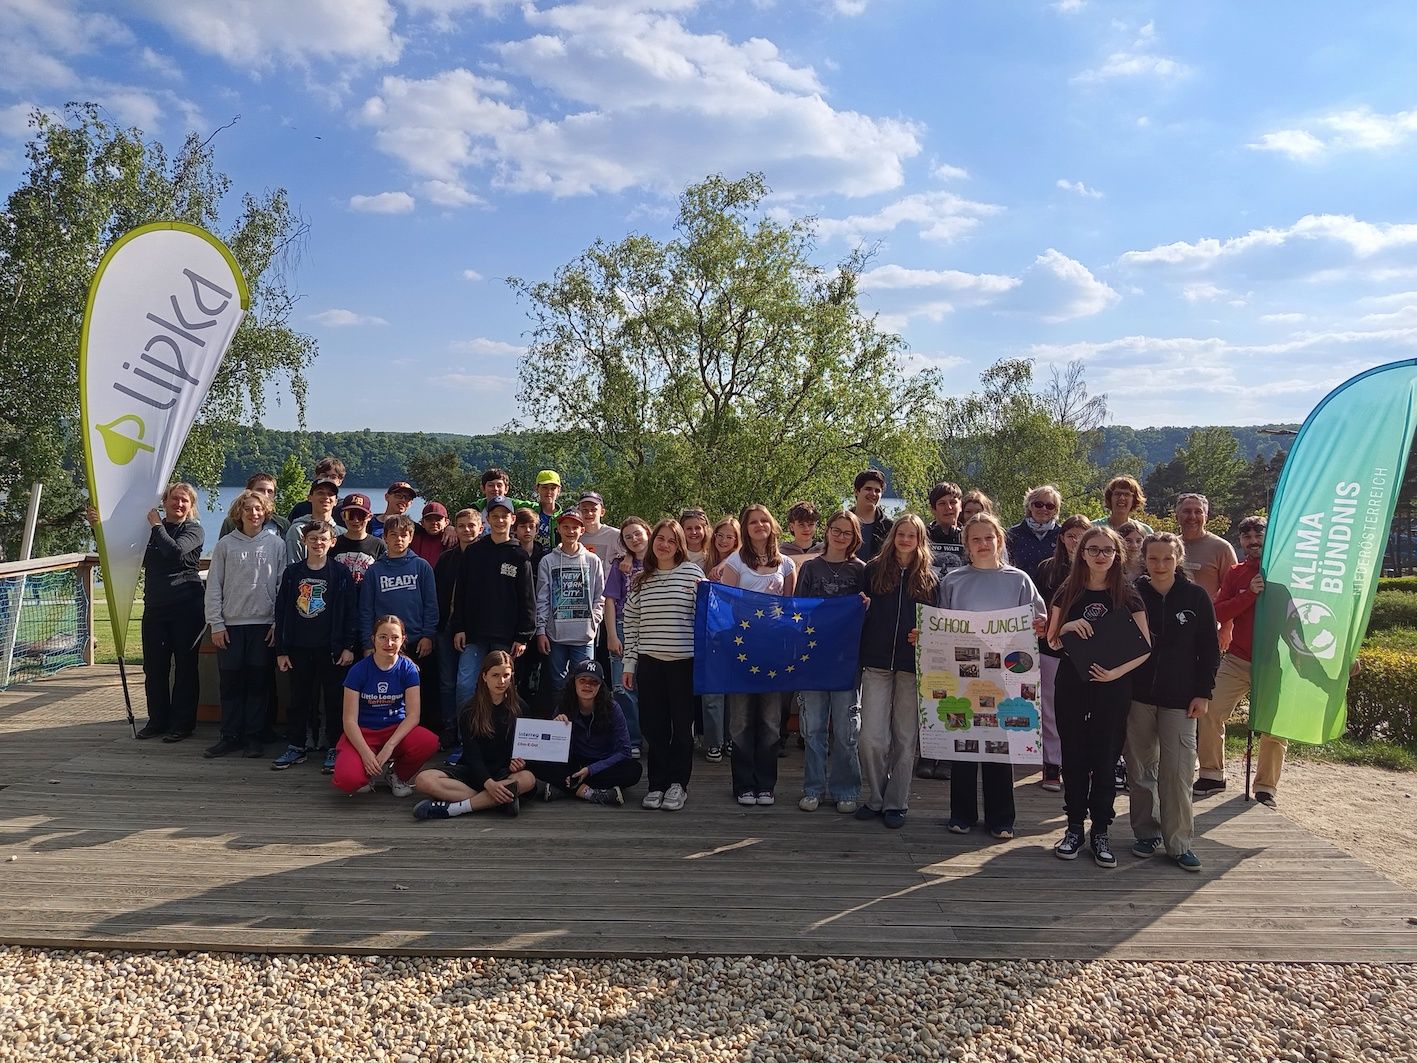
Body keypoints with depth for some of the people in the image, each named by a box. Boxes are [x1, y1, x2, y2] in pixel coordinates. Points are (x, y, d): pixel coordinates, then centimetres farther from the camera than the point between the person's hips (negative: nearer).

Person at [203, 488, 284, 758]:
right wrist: (216, 624, -2)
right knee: (230, 682, 4)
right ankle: (230, 736, 14)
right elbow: (214, 586, 4)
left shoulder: (276, 544, 2)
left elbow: (283, 585, 2)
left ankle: (254, 736, 13)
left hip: (264, 624, -1)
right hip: (230, 624, 1)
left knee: (259, 682, 4)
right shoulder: (225, 544, 4)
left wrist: (278, 622, -4)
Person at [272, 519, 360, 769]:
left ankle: (335, 748, 12)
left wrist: (349, 646, -7)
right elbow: (281, 612, 7)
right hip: (298, 648, 2)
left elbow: (351, 612, -1)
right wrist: (281, 650, 4)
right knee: (298, 699, 11)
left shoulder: (341, 573, 0)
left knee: (335, 699, 3)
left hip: (331, 648, -2)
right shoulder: (292, 572, 6)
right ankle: (295, 747, 21)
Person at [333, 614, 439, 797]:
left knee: (429, 742, -31)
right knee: (346, 779, -32)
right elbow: (350, 720, -11)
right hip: (362, 733, -2)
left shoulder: (407, 669, -5)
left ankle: (398, 775, 2)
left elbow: (412, 715, -9)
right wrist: (366, 752, -25)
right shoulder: (358, 670, -9)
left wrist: (389, 746, -22)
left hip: (396, 729, 2)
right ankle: (369, 774, 8)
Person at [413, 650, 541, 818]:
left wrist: (519, 761, -19)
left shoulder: (519, 708, 5)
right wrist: (488, 784, -27)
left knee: (528, 779, -35)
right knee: (423, 780, -26)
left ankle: (452, 808, -34)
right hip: (471, 771, 0)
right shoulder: (470, 711, 1)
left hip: (503, 771, 0)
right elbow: (472, 754, -9)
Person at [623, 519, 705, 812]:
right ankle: (657, 784, 19)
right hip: (649, 661, 3)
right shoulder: (640, 578, 9)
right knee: (653, 725, 7)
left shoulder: (692, 572, 0)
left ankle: (678, 783, 18)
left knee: (681, 725, 6)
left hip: (684, 661, -3)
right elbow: (631, 621, 11)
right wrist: (630, 662, 8)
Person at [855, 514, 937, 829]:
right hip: (877, 664, 0)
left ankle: (896, 803, 17)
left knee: (905, 738, 6)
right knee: (872, 738, -5)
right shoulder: (874, 569, 6)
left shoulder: (929, 578, 7)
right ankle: (872, 798, 13)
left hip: (913, 666, 1)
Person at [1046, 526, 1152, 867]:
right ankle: (1074, 826, 17)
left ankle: (1101, 832, 14)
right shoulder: (1068, 592, 4)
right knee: (1073, 756, 6)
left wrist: (1118, 671, -16)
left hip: (1113, 688, -1)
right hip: (1072, 685, 1)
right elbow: (1051, 642, 9)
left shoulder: (1128, 596, 0)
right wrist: (1066, 627, -13)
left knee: (1105, 759, 3)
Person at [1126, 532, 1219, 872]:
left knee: (1178, 771, -4)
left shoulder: (1196, 597, 0)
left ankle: (1178, 843, 7)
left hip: (1180, 699, -1)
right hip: (1138, 695, 1)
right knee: (1141, 769, 8)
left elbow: (1209, 649, 4)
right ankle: (1146, 832, 23)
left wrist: (1203, 693, -2)